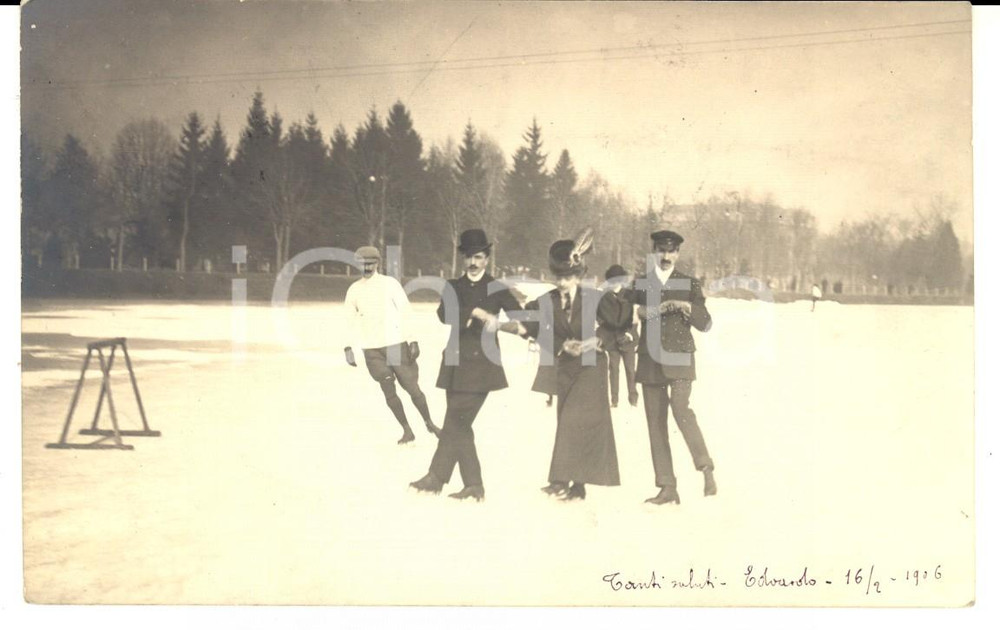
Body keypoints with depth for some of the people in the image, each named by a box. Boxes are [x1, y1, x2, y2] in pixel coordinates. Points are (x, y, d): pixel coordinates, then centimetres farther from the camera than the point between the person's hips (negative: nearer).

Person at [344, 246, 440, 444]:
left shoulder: (389, 283, -3)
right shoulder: (354, 290, 6)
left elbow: (406, 312, -3)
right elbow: (350, 321, 12)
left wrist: (413, 340, -8)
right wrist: (350, 347, 7)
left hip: (396, 343, -2)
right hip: (371, 349, 2)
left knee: (412, 387, 0)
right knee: (389, 392, -1)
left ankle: (429, 423, 21)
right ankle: (407, 431, 12)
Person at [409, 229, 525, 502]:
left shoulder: (497, 289, 4)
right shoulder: (453, 286, 11)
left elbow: (520, 319, -4)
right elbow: (444, 314, -7)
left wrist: (514, 325, -27)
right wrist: (476, 312, -21)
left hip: (481, 364, -4)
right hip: (456, 364, 4)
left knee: (455, 423, -9)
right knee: (460, 426, 3)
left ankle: (437, 477, -1)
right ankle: (473, 485, 10)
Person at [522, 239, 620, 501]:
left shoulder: (594, 298, -4)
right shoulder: (545, 302, 2)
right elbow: (543, 335, -4)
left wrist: (597, 341, -17)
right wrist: (563, 346, -19)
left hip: (591, 366, -3)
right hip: (564, 367, 4)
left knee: (574, 419, -16)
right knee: (568, 423, 4)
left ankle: (564, 480, -15)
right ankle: (578, 484, 12)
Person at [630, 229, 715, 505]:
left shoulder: (690, 284, 9)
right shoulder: (640, 283, 13)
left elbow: (705, 324, 6)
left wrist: (686, 307, -10)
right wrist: (641, 311, -10)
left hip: (679, 358, -2)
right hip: (650, 359, 3)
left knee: (680, 407, -25)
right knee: (655, 421, 0)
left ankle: (706, 468, -10)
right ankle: (667, 488, 5)